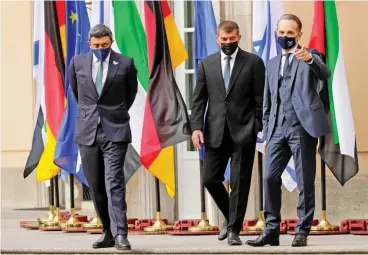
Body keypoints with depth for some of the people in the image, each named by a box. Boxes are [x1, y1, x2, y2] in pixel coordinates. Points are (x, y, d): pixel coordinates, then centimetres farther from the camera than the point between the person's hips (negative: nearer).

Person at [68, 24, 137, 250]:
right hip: (87, 132, 3)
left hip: (115, 131, -3)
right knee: (96, 187, 8)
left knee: (114, 183, -15)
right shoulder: (78, 63, 4)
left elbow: (131, 92, 15)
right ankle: (109, 233, 19)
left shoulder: (125, 63, -2)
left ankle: (120, 235, -18)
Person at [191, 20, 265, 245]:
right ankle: (230, 217, 26)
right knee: (210, 179, 2)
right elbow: (199, 99, 8)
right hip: (216, 132, 3)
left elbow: (260, 98, 1)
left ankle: (234, 229, 7)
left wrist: (261, 128, -6)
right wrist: (196, 127, -3)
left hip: (243, 131, -3)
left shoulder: (253, 62, 2)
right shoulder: (206, 64, 10)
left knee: (240, 183, -1)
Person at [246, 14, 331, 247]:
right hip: (278, 129, 5)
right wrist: (266, 135, 15)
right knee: (270, 178, -2)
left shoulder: (310, 56, 4)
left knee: (305, 182, -2)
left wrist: (309, 59, -39)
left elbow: (325, 74, -19)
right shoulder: (272, 64, 21)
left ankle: (302, 232, 4)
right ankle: (272, 230, 4)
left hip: (302, 127, -5)